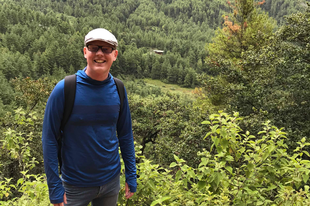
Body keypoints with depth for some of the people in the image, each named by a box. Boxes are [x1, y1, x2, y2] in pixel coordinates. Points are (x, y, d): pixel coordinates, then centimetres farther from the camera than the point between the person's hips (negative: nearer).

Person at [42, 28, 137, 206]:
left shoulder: (118, 89, -4)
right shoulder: (65, 89, -15)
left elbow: (125, 135, 3)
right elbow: (50, 139, -11)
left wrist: (131, 176, 3)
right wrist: (55, 187, -12)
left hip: (112, 181, 3)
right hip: (75, 185, -3)